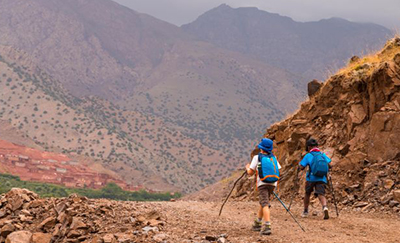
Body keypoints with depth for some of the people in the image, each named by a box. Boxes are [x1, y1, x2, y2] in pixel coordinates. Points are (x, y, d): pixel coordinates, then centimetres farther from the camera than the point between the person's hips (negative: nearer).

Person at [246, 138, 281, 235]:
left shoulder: (257, 157, 0)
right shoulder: (274, 157, 13)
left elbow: (250, 173, 2)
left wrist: (247, 167, 23)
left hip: (262, 183, -5)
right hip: (272, 183, 5)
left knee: (265, 204, -14)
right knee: (263, 203, 21)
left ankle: (267, 226, -29)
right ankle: (257, 224, 31)